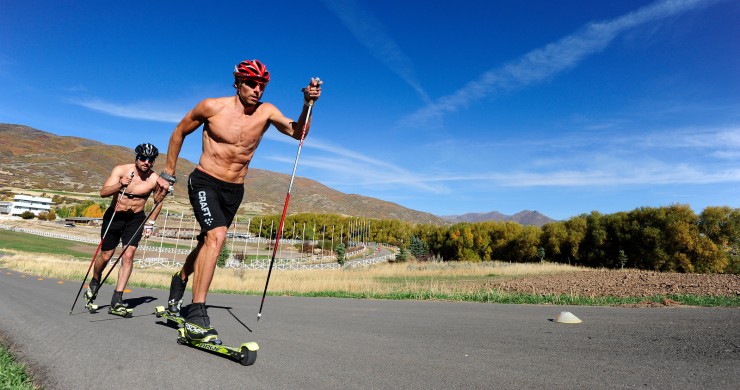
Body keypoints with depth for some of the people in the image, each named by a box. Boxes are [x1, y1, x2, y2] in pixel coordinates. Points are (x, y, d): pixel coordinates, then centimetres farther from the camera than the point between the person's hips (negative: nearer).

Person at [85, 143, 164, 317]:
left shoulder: (155, 179, -11)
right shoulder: (121, 170, -14)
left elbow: (159, 201, 5)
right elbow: (103, 192, -21)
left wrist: (150, 223, 4)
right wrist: (120, 185, -39)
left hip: (135, 219, 0)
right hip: (114, 216, 0)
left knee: (128, 256, -12)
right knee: (106, 256, 9)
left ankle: (116, 301, -6)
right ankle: (93, 284, 42)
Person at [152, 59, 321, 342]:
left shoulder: (266, 112, -3)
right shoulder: (212, 107, -8)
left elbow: (297, 132, -11)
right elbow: (179, 133, 4)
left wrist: (308, 105, -25)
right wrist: (167, 174, 6)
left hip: (234, 191, 4)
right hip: (204, 182, -4)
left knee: (207, 243, 18)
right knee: (217, 236, -27)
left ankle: (180, 280, 47)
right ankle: (196, 314, -21)